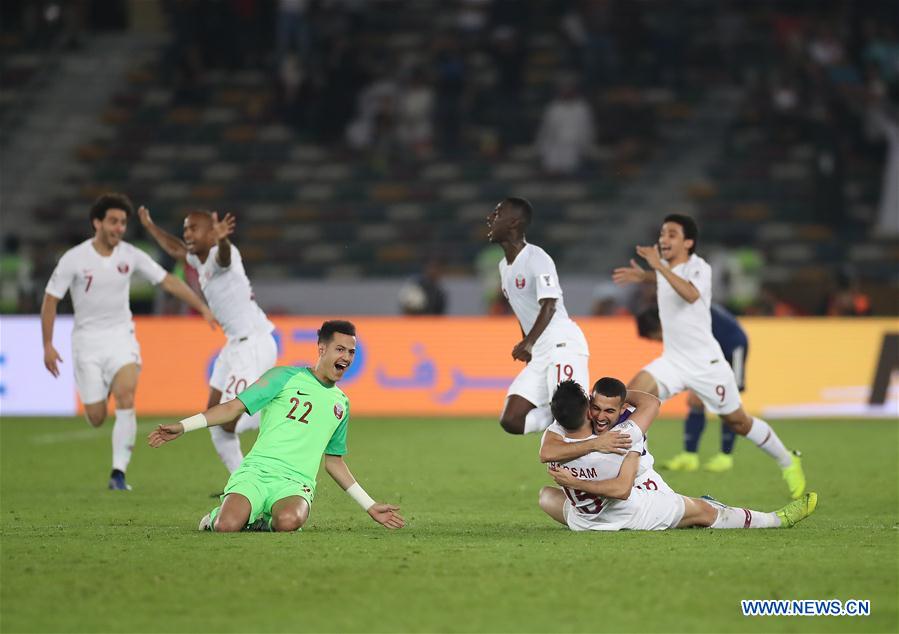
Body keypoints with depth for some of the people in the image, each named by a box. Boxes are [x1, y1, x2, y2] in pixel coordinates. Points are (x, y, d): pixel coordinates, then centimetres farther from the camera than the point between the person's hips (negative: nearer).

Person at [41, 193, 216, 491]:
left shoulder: (130, 255, -3)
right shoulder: (74, 259, -10)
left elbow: (168, 281, 3)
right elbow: (50, 299, -4)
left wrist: (203, 308, -2)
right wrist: (48, 345, -8)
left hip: (120, 335, 1)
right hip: (87, 340, -1)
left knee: (126, 394, -25)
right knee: (96, 418, -2)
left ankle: (118, 474, -22)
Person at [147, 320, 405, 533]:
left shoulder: (341, 403, 22)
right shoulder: (286, 377, 7)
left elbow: (333, 461, 32)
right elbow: (235, 407, 2)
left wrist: (370, 506, 30)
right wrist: (183, 427, -11)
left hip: (295, 483, 2)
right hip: (256, 471, -2)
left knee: (289, 521, -37)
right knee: (228, 526, -32)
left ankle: (265, 521, 0)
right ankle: (216, 517, 6)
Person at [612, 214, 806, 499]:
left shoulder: (699, 268, -16)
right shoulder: (664, 267, 4)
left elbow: (691, 294, -41)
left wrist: (659, 267, -46)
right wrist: (642, 276, 16)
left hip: (706, 363, -6)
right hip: (672, 360, 6)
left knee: (738, 422, 5)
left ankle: (787, 461, 29)